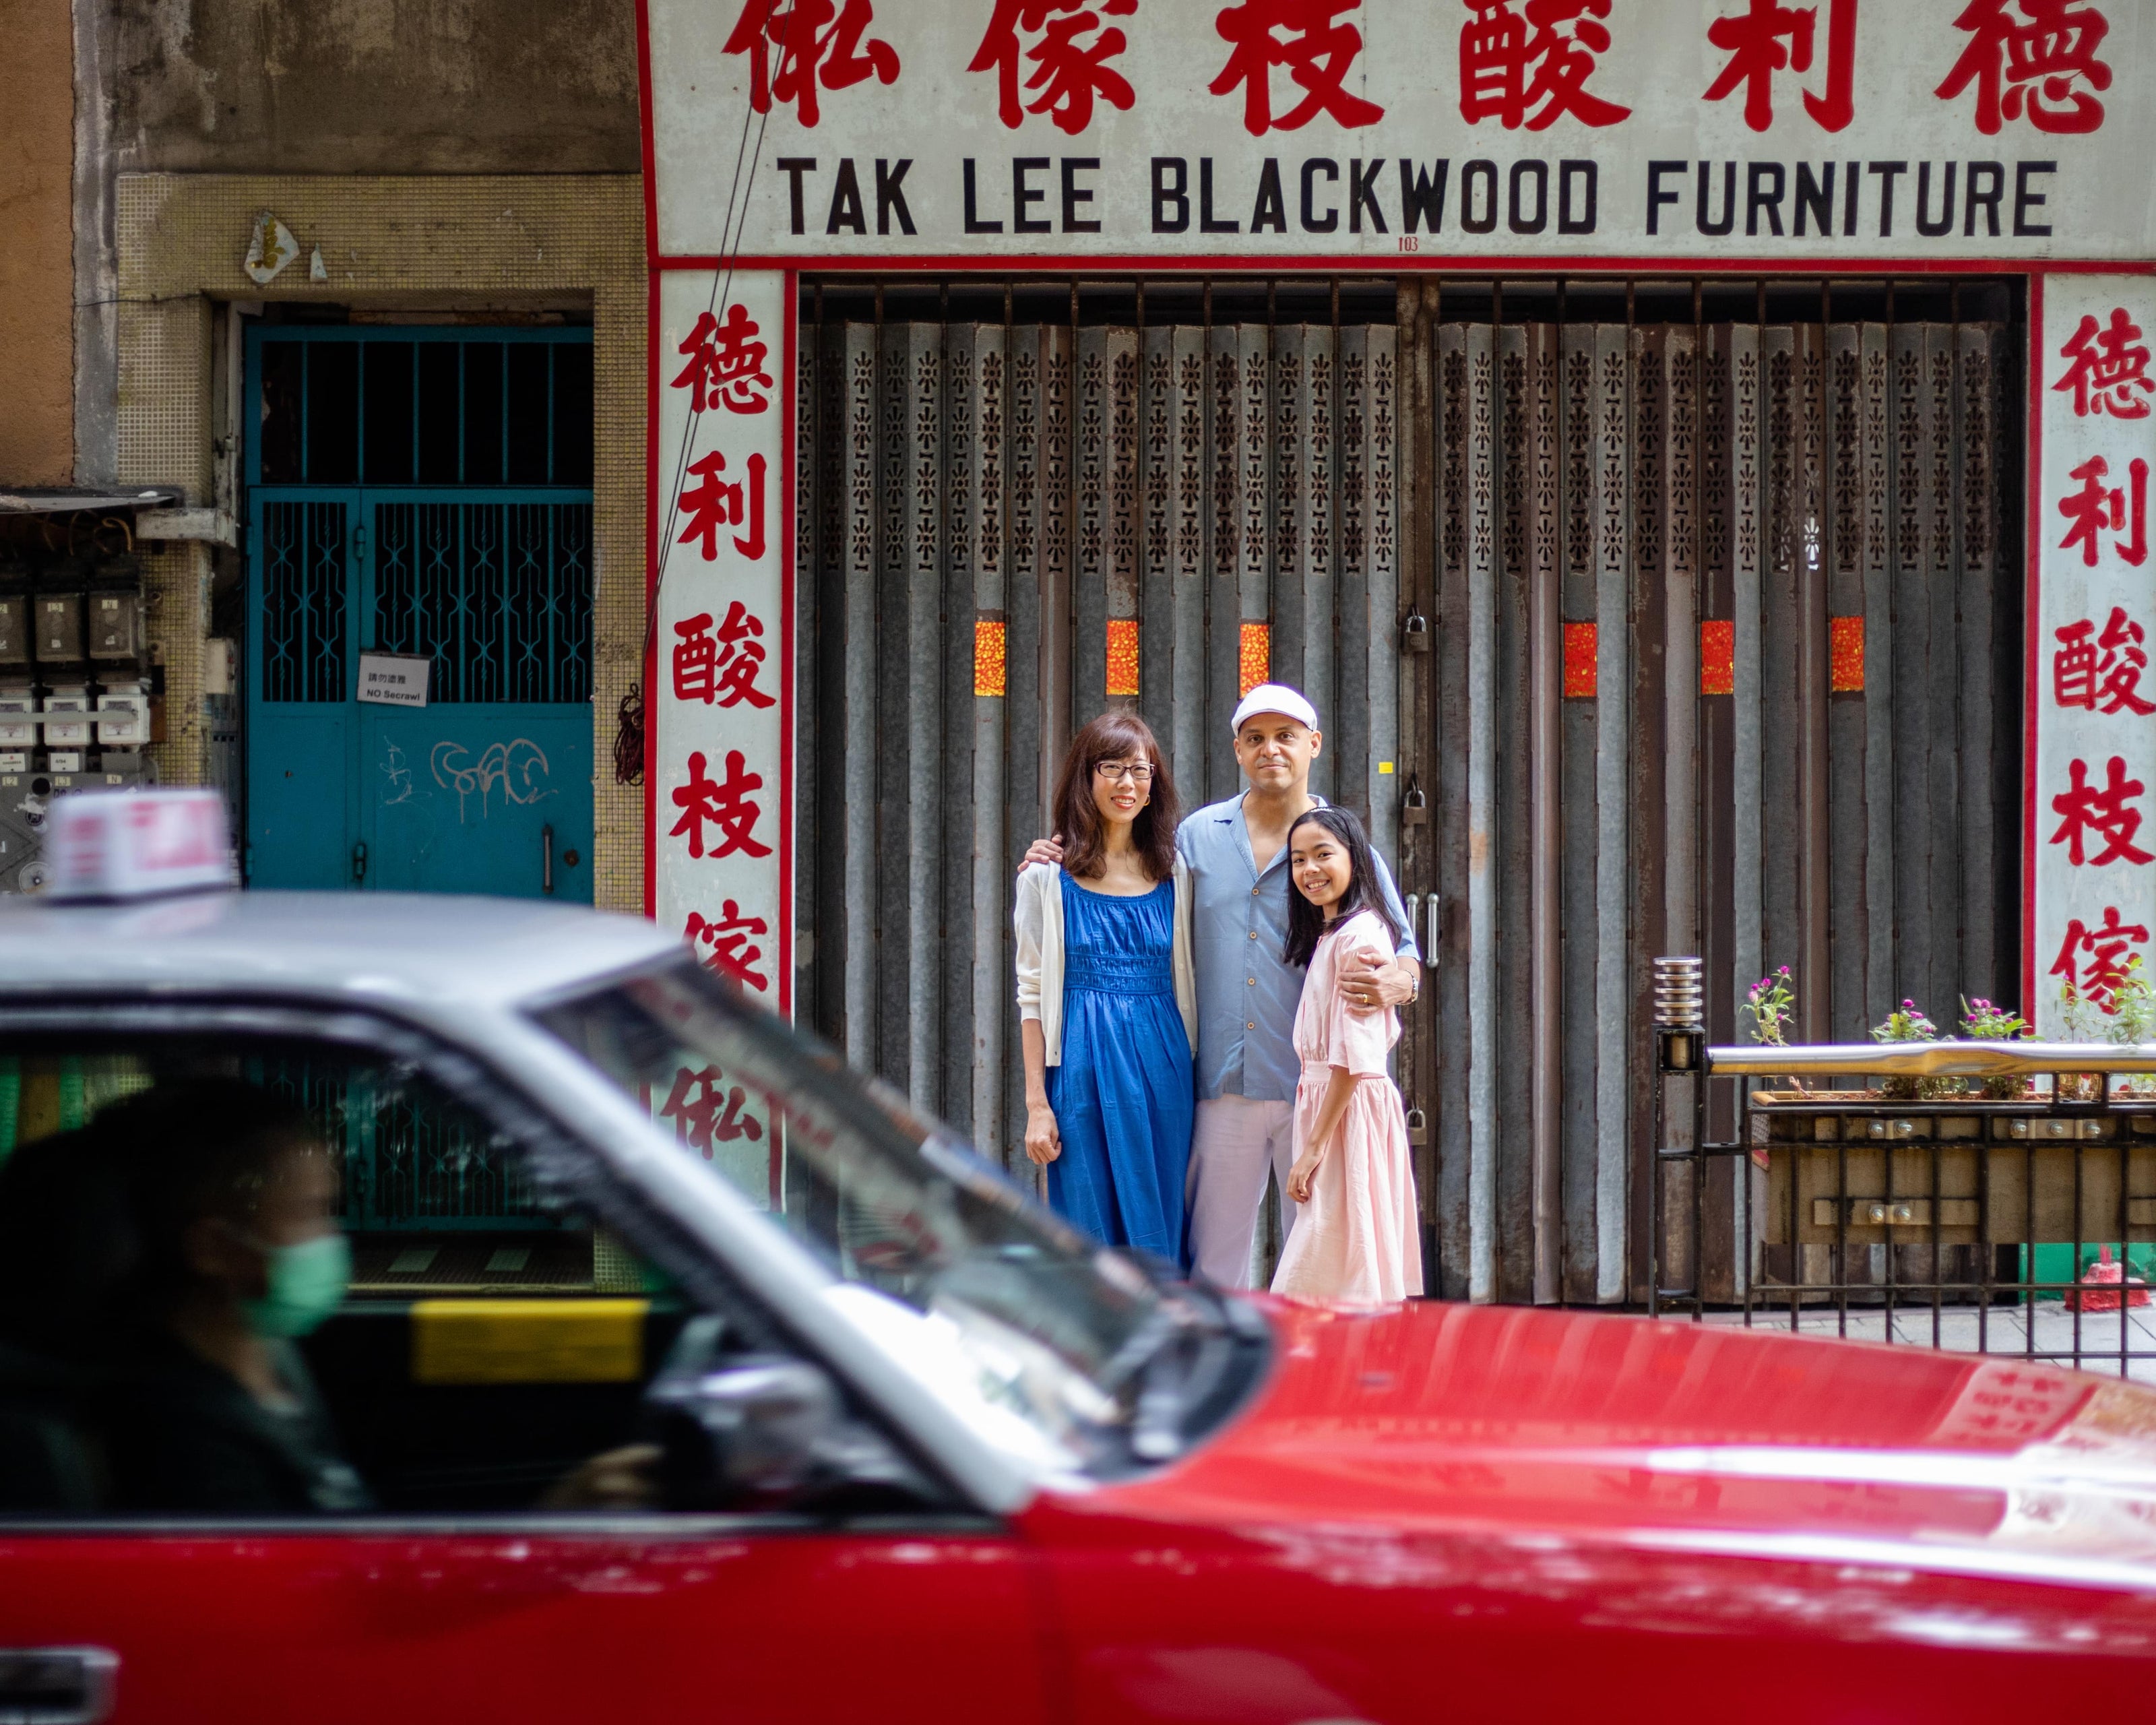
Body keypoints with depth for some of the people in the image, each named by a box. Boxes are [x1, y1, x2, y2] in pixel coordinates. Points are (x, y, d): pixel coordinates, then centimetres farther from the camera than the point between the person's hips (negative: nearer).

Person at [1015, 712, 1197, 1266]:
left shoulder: (1174, 874, 10)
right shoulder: (1048, 878, 2)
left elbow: (1187, 984, 12)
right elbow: (1032, 994, 1)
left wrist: (1198, 1084, 5)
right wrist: (1037, 1102, -5)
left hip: (1164, 1066, 3)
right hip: (1084, 1069, -2)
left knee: (1162, 1235, 2)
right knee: (1089, 1233, -1)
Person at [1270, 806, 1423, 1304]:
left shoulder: (1358, 936, -13)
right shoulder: (1326, 935, 17)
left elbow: (1355, 1056, -19)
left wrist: (1314, 1146, -19)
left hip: (1348, 1110, -10)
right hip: (1324, 1100, 10)